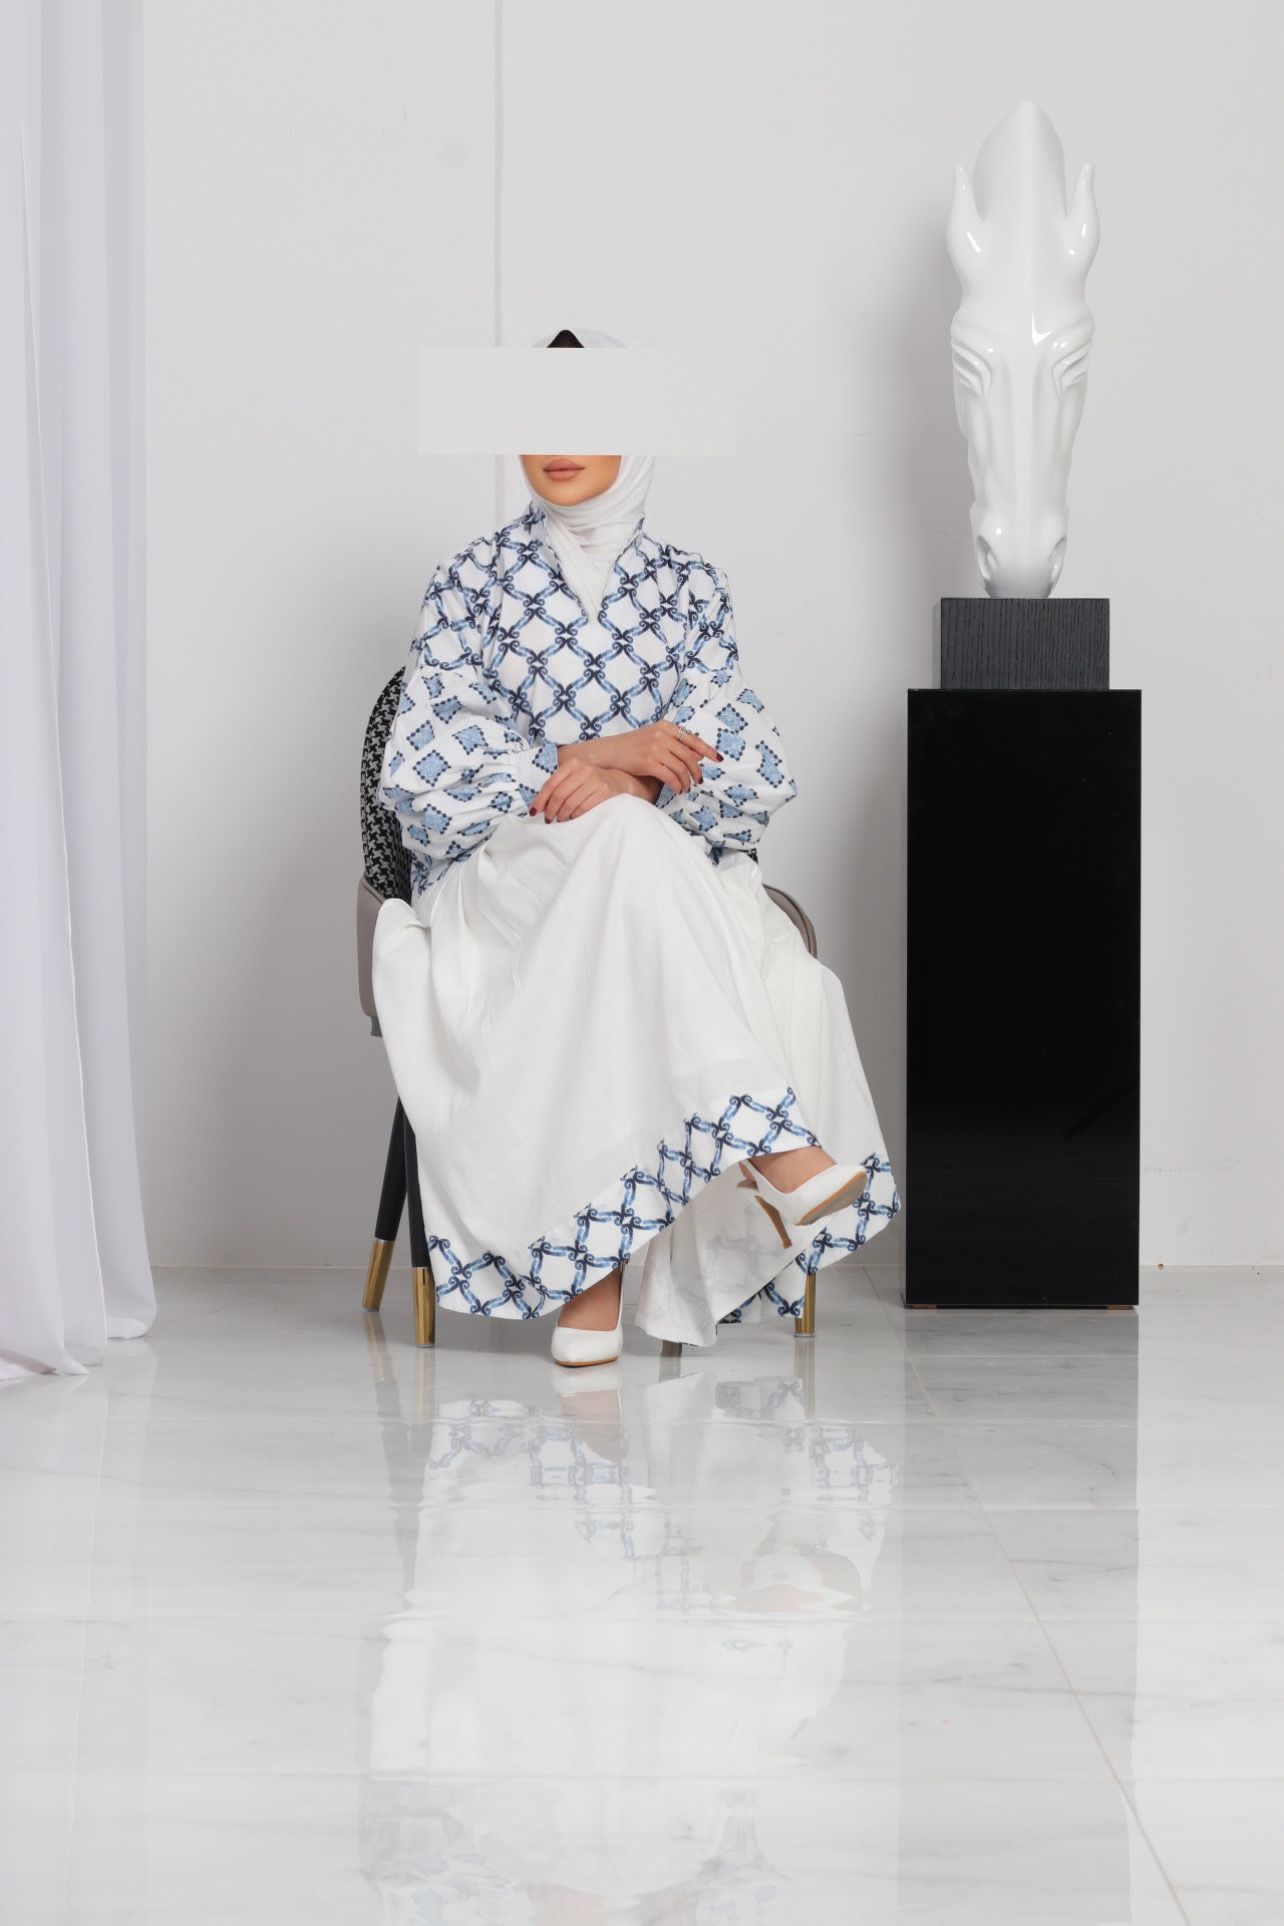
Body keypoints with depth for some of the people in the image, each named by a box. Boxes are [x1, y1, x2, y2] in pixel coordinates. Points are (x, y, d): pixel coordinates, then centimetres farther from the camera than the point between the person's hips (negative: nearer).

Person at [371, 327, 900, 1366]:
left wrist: (628, 779, -18)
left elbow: (755, 779, 3)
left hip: (663, 886, 2)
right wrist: (599, 762, -16)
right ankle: (770, 1144, -46)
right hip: (504, 884, -2)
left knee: (789, 981, -33)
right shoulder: (475, 580, 8)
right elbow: (422, 777, -2)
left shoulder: (687, 586, 12)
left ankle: (602, 1269, -35)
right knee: (627, 835, -37)